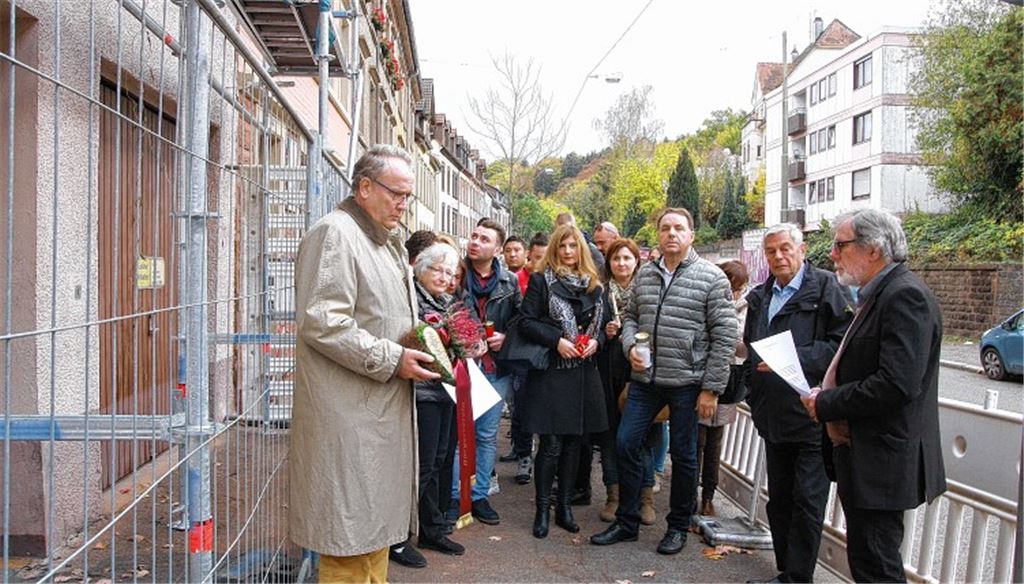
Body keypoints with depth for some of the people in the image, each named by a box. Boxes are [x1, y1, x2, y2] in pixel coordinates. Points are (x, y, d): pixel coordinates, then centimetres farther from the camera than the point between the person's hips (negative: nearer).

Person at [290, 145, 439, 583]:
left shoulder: (388, 242, 20)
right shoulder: (334, 234, -12)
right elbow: (320, 322, -21)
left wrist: (418, 346, 11)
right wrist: (391, 360, -18)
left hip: (383, 411, 10)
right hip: (347, 415, -10)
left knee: (376, 526, 17)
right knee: (350, 539, -1)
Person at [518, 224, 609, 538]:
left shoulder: (593, 285, 12)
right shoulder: (541, 281, -1)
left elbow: (604, 322, 17)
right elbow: (526, 323, -6)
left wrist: (596, 341, -4)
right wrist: (557, 341, -17)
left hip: (583, 373, 5)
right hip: (550, 373, -4)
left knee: (573, 441, 10)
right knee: (551, 444, -5)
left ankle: (565, 506, 22)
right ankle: (543, 510, 10)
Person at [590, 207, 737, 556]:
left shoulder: (711, 277, -7)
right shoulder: (645, 274, 8)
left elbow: (724, 336, -8)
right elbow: (630, 316, 17)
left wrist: (712, 388, -11)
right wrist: (631, 346, -5)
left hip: (687, 382, -4)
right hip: (645, 379, 5)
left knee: (683, 455, 8)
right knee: (626, 443, 5)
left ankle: (678, 527, 27)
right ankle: (626, 522, 21)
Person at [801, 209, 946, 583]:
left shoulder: (905, 296, -17)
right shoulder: (879, 294, 14)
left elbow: (897, 384, -27)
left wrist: (826, 405, -17)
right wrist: (826, 398, 3)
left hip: (883, 461, -10)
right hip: (865, 456, 10)